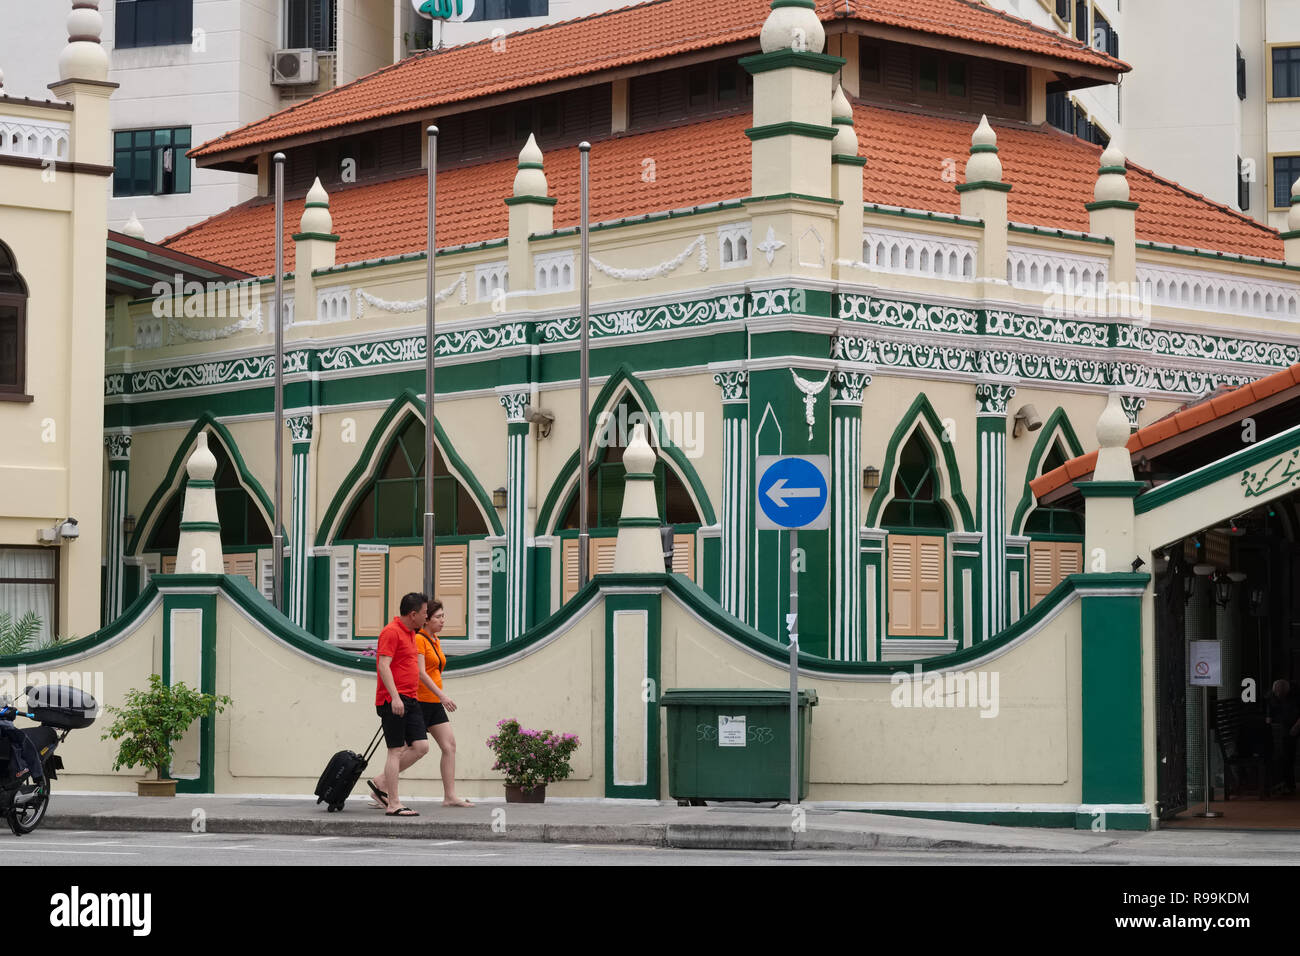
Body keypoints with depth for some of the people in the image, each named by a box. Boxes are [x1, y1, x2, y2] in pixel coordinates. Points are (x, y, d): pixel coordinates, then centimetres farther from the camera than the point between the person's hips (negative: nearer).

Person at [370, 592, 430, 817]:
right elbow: (384, 666, -19)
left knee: (421, 746, 1)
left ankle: (381, 783, 12)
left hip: (410, 700, 9)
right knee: (396, 751, -6)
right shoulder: (391, 632, -11)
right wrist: (395, 697, -27)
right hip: (393, 700, -9)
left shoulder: (410, 633, 19)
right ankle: (393, 804, -2)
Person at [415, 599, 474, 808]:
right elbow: (420, 673, -21)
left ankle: (450, 796, -2)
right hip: (420, 701, -9)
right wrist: (442, 695, -27)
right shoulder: (418, 639, -12)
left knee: (450, 745, 0)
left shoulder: (435, 641, 16)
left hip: (434, 704, 9)